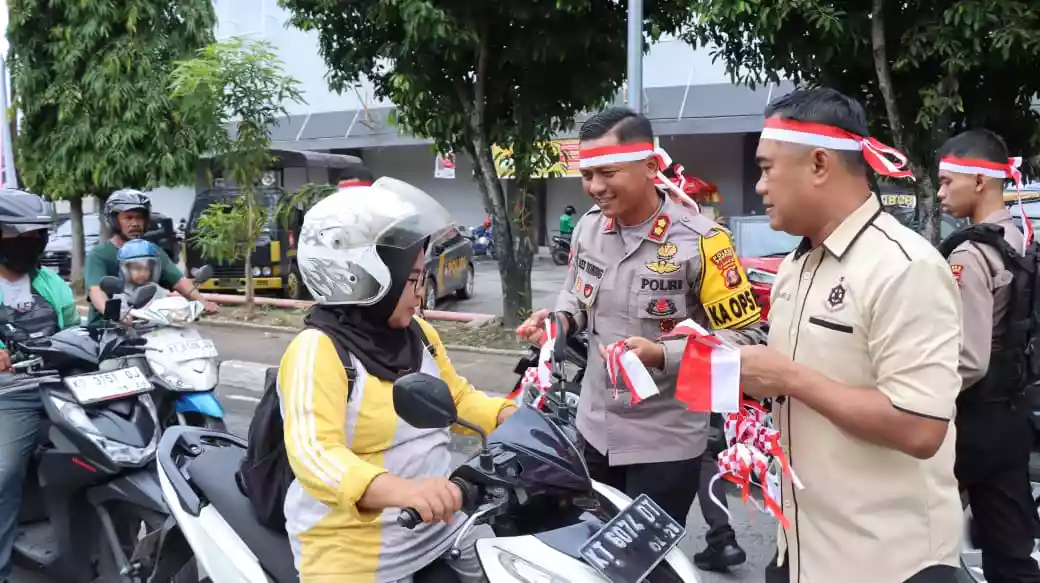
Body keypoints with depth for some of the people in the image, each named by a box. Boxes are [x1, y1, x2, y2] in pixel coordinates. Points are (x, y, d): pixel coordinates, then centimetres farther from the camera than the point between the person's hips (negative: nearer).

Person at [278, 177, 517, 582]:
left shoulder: (418, 333, 4)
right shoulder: (316, 351, -20)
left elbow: (457, 397, 16)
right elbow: (314, 454, -33)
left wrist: (513, 417, -1)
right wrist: (400, 490, -48)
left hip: (442, 526, 7)